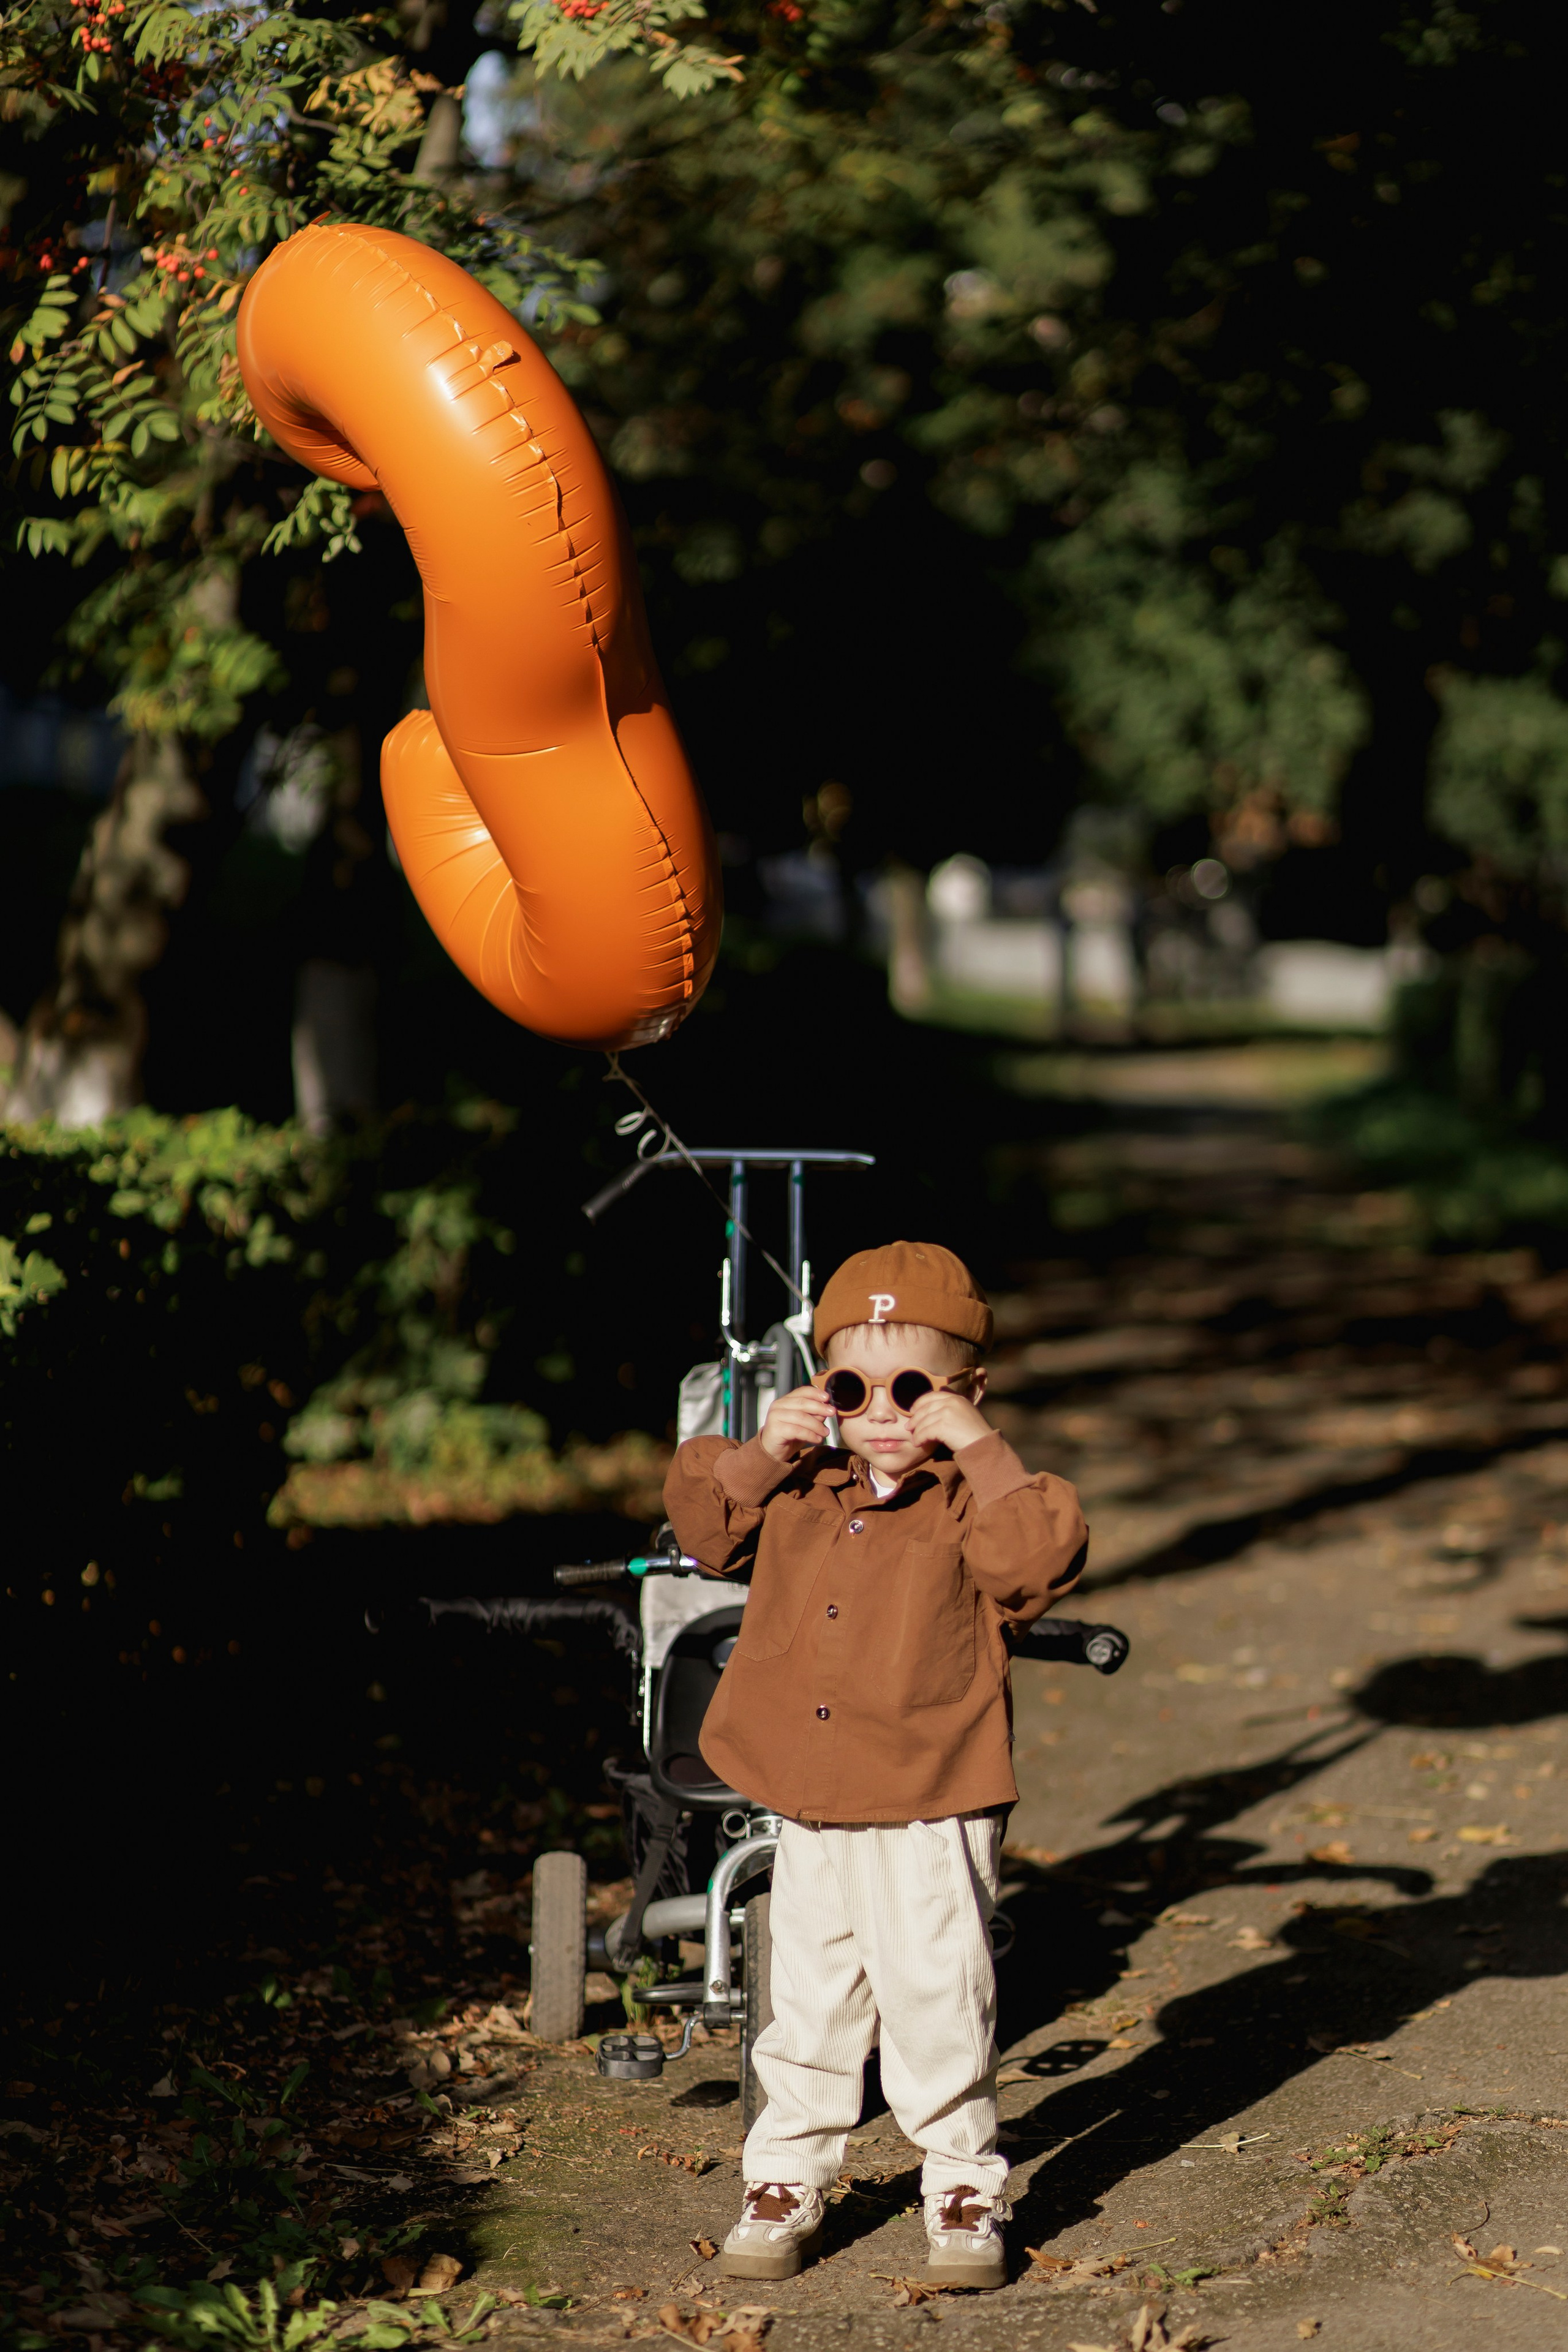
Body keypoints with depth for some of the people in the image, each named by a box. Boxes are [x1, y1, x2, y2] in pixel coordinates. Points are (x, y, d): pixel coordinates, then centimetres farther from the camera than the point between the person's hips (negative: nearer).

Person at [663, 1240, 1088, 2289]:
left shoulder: (978, 1501, -8)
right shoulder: (802, 1493, 7)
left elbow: (1046, 1558, -25)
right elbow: (706, 1523, 12)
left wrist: (983, 1450, -26)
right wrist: (760, 1453, -3)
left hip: (930, 1817, -5)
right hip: (810, 1810, 5)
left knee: (938, 2004, 1)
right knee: (810, 2006, 15)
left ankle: (965, 2187, 17)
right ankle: (788, 2182, 27)